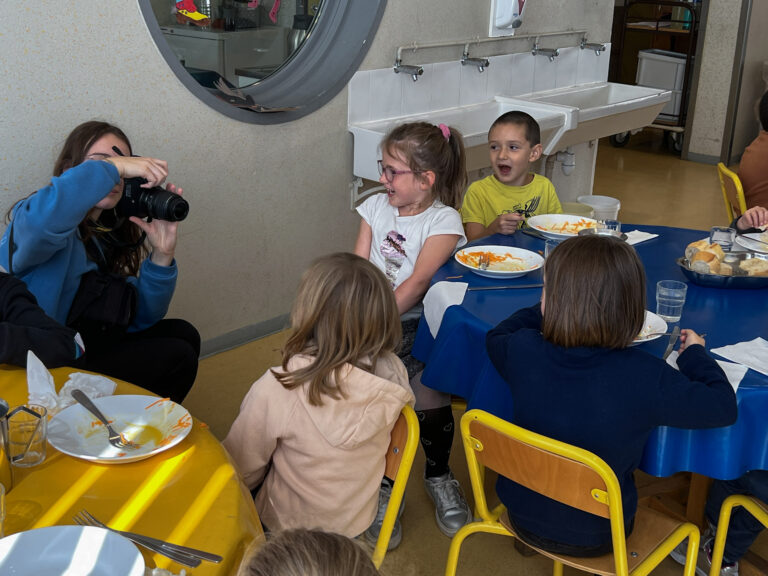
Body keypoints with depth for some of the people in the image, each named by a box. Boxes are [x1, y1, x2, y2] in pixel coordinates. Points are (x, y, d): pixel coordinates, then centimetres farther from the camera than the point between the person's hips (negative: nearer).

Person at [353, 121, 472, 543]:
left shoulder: (444, 220, -4)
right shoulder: (376, 207, 12)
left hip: (418, 320, -3)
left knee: (430, 398, -21)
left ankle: (438, 476, 12)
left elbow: (418, 281, -15)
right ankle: (383, 488, 2)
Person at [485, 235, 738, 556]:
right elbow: (723, 407, -15)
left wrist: (544, 314, 16)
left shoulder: (522, 350, -22)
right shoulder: (646, 378, -30)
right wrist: (695, 355, 1)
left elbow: (496, 336, 3)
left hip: (522, 517, 2)